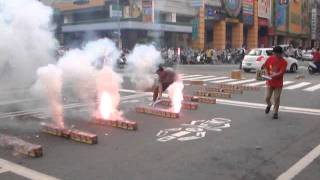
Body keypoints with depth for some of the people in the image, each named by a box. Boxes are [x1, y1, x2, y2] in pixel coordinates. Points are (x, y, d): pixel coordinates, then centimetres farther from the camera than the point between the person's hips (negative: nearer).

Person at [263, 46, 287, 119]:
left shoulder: (283, 62, -12)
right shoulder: (270, 58, -2)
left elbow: (281, 73, -19)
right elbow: (266, 67, 8)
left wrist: (272, 76, -31)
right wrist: (267, 75, -9)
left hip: (278, 83, -2)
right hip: (269, 82, 3)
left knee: (277, 99, 4)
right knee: (267, 97, 3)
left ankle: (275, 112, 21)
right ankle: (269, 105, 37)